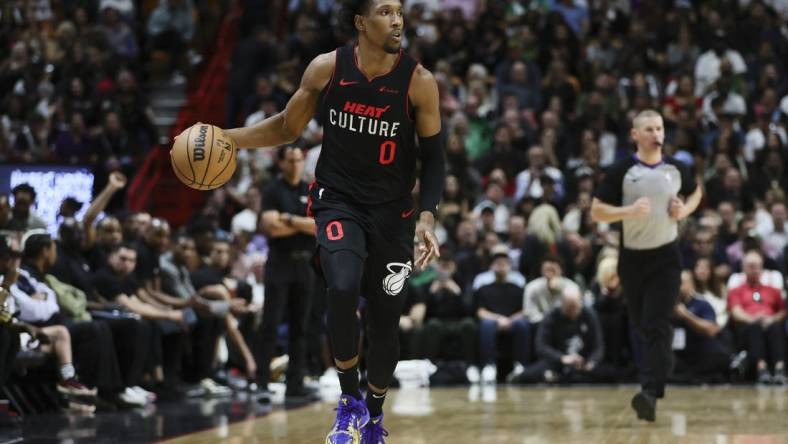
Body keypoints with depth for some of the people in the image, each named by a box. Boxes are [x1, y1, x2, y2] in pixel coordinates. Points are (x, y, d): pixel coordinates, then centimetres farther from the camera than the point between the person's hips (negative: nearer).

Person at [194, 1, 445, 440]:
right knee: (343, 289, -27)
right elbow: (287, 128, 6)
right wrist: (224, 138, -5)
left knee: (386, 321, 7)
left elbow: (433, 156, -4)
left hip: (393, 212, 1)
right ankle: (350, 400, -6)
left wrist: (427, 217, -17)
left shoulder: (419, 81, -13)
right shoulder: (327, 69, -9)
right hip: (338, 201, 0)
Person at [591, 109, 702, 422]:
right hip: (632, 257, 1)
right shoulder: (621, 171, -7)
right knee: (640, 323, 14)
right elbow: (596, 211, -7)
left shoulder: (676, 169, 1)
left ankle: (650, 393, -21)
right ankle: (660, 363, 44)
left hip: (666, 257, -1)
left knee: (657, 326, -14)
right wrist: (629, 210, -24)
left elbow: (696, 192, 21)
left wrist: (685, 210, 0)